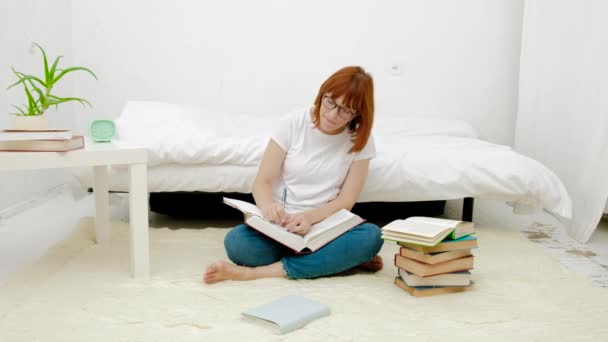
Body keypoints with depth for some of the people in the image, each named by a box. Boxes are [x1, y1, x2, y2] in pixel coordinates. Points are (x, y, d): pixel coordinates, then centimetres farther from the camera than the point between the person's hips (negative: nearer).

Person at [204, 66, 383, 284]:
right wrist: (268, 206, -31)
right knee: (236, 242, -32)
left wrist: (310, 217, -27)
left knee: (371, 236, -32)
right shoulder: (293, 124, -6)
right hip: (279, 224, 0)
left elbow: (347, 200, -6)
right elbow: (262, 182, -6)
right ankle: (339, 259, -18)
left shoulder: (360, 141, -3)